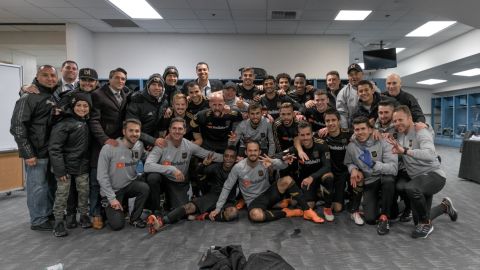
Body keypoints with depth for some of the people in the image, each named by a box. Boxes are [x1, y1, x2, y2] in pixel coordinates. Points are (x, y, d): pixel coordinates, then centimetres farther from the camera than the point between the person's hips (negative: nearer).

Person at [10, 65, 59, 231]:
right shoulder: (29, 97, -11)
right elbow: (17, 127, -15)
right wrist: (28, 154, -16)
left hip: (53, 151, 7)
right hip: (37, 153, -7)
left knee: (50, 185, 17)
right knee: (37, 186, 1)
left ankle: (49, 215, 32)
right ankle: (38, 221, 15)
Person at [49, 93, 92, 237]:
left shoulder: (86, 123, 8)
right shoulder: (64, 123, -14)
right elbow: (54, 147, -18)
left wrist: (88, 163, 8)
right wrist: (60, 169, -20)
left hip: (82, 166, 6)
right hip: (66, 166, -6)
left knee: (84, 192, 8)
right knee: (62, 194, 1)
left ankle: (84, 216, 24)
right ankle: (59, 221, 13)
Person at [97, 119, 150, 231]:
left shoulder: (140, 146, -5)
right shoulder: (109, 148, -18)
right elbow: (102, 176, -16)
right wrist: (112, 198, -16)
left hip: (130, 185, 4)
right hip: (112, 190, -3)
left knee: (144, 187, -28)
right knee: (117, 225, -11)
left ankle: (135, 218, -4)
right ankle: (107, 206, 23)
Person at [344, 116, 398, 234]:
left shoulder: (382, 142, -14)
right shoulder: (351, 146, -5)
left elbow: (393, 168, -23)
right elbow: (348, 163, 14)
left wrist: (374, 164, -36)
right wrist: (353, 169, -9)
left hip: (385, 179, -1)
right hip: (368, 183, 1)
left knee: (389, 179, -39)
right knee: (370, 219, -16)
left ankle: (384, 217, -18)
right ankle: (376, 202, 23)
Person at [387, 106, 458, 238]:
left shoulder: (421, 133, -18)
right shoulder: (399, 134, 2)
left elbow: (430, 154, -37)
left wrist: (405, 151, -47)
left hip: (433, 174, -8)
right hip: (417, 178, 8)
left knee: (411, 188, -39)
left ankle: (426, 224, -14)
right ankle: (445, 206, 41)